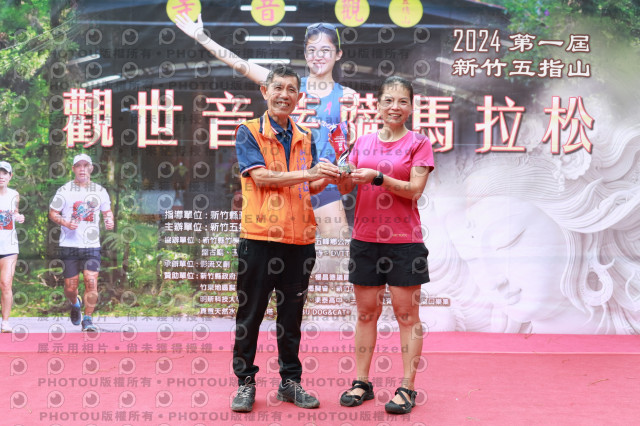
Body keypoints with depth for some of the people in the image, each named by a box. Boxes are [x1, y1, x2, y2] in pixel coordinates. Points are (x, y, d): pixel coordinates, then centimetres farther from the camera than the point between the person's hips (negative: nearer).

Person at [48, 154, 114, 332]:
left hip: (92, 245, 1)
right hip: (69, 245, -1)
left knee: (91, 281, -12)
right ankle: (75, 304, 38)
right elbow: (52, 212, 6)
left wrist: (109, 220, -3)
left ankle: (88, 319, 3)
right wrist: (65, 222, -13)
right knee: (70, 286, 2)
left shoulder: (100, 191, 8)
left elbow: (107, 211, 19)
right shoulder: (64, 190, 1)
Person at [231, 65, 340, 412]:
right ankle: (245, 382, 17)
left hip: (299, 239, 4)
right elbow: (261, 176, -12)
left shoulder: (305, 138, 14)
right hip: (260, 236, -4)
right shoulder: (248, 133, 0)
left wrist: (328, 178, -6)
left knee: (292, 313, 12)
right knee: (250, 312, 4)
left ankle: (290, 380, 24)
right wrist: (308, 173, -18)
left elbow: (311, 187, 15)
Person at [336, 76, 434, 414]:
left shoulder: (418, 143, 1)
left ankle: (407, 388, 7)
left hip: (404, 240, -3)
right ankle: (361, 382, 18)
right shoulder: (363, 142, 12)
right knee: (366, 311, 9)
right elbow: (346, 187, 7)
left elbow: (415, 188, -10)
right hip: (365, 238, 4)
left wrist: (377, 176, -21)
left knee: (407, 313, 0)